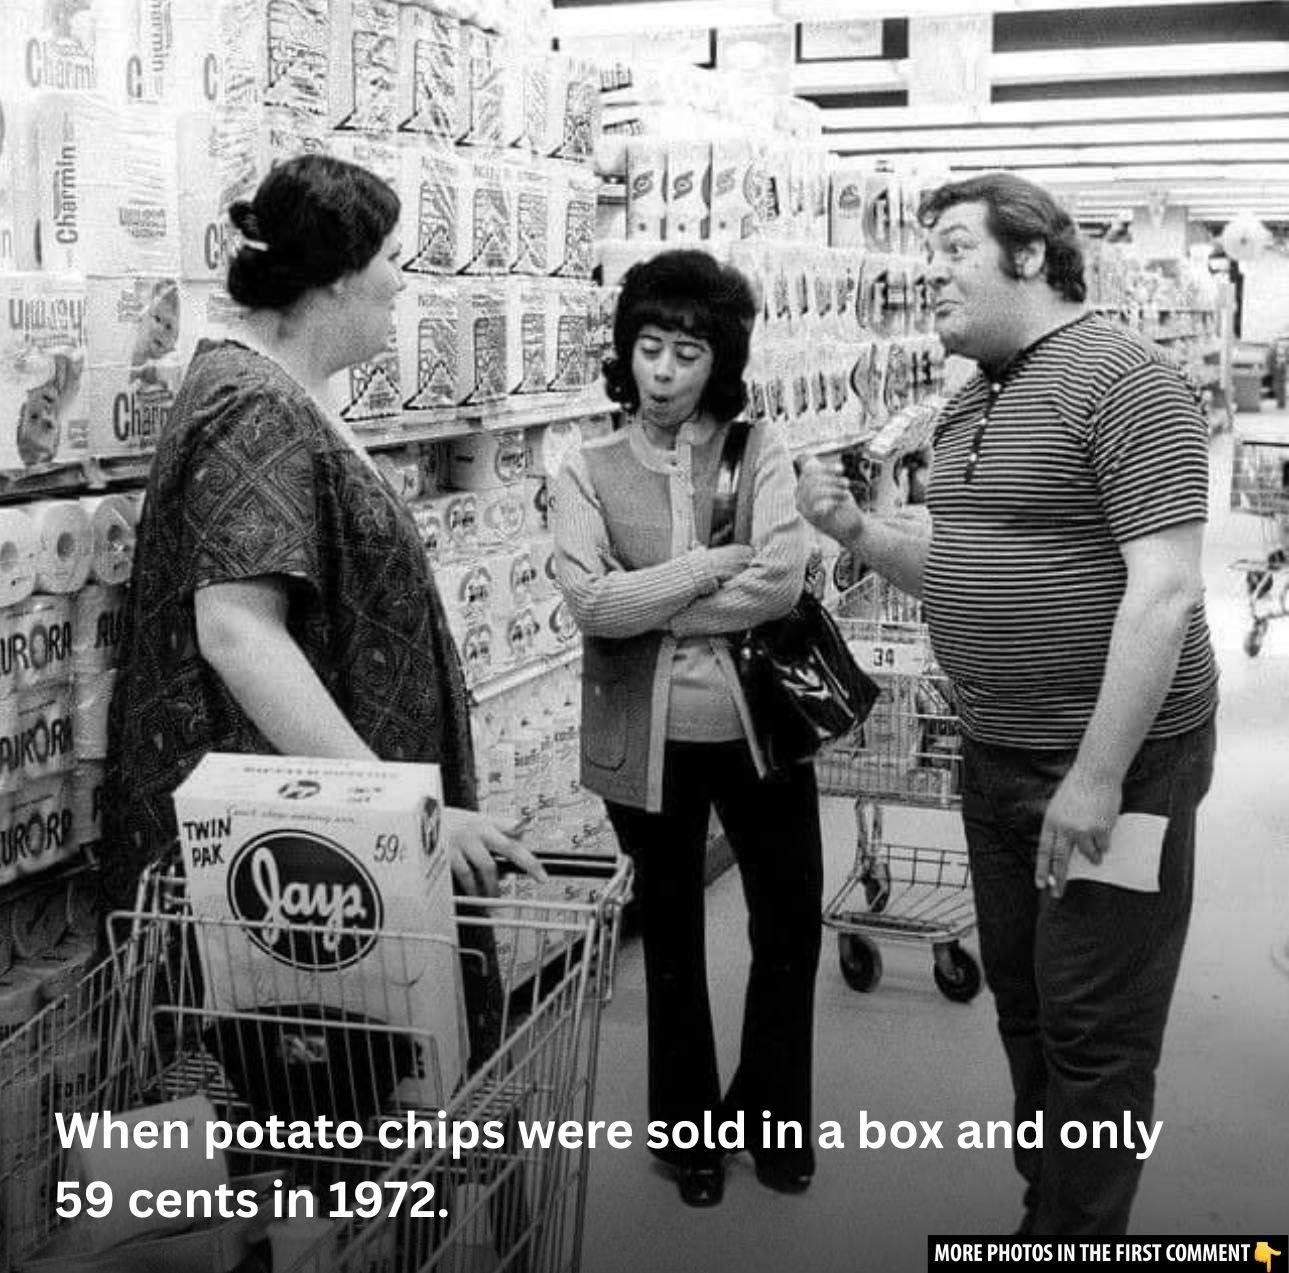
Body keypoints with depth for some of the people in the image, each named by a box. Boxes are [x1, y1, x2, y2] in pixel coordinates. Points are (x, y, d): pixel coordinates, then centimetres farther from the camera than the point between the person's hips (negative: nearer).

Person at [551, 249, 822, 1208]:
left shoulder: (759, 452, -2)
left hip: (759, 725, 1)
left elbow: (783, 581, -16)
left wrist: (649, 610, -15)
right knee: (671, 937, 16)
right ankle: (689, 1125, 35)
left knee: (791, 925, 12)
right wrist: (714, 565, -16)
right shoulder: (589, 473, -2)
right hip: (647, 740, 0)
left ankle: (771, 1112, 36)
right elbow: (590, 603, -16)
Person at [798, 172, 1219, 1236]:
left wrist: (1098, 779, -24)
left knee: (1092, 1036, 3)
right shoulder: (968, 407, 11)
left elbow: (1166, 593, -22)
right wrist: (856, 532, 2)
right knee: (1023, 1005, 19)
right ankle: (1045, 1211, 37)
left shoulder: (1123, 382, -15)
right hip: (995, 755, 8)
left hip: (1113, 761, -8)